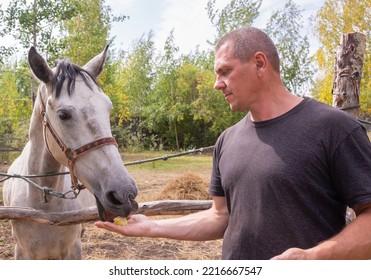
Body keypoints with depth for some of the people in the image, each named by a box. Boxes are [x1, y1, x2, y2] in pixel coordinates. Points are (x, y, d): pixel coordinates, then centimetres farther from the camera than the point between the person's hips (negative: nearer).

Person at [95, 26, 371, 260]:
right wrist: (151, 227, 3)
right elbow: (221, 216, 10)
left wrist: (315, 257, -28)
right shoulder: (228, 140, 5)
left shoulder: (332, 128, -14)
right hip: (233, 259, 6)